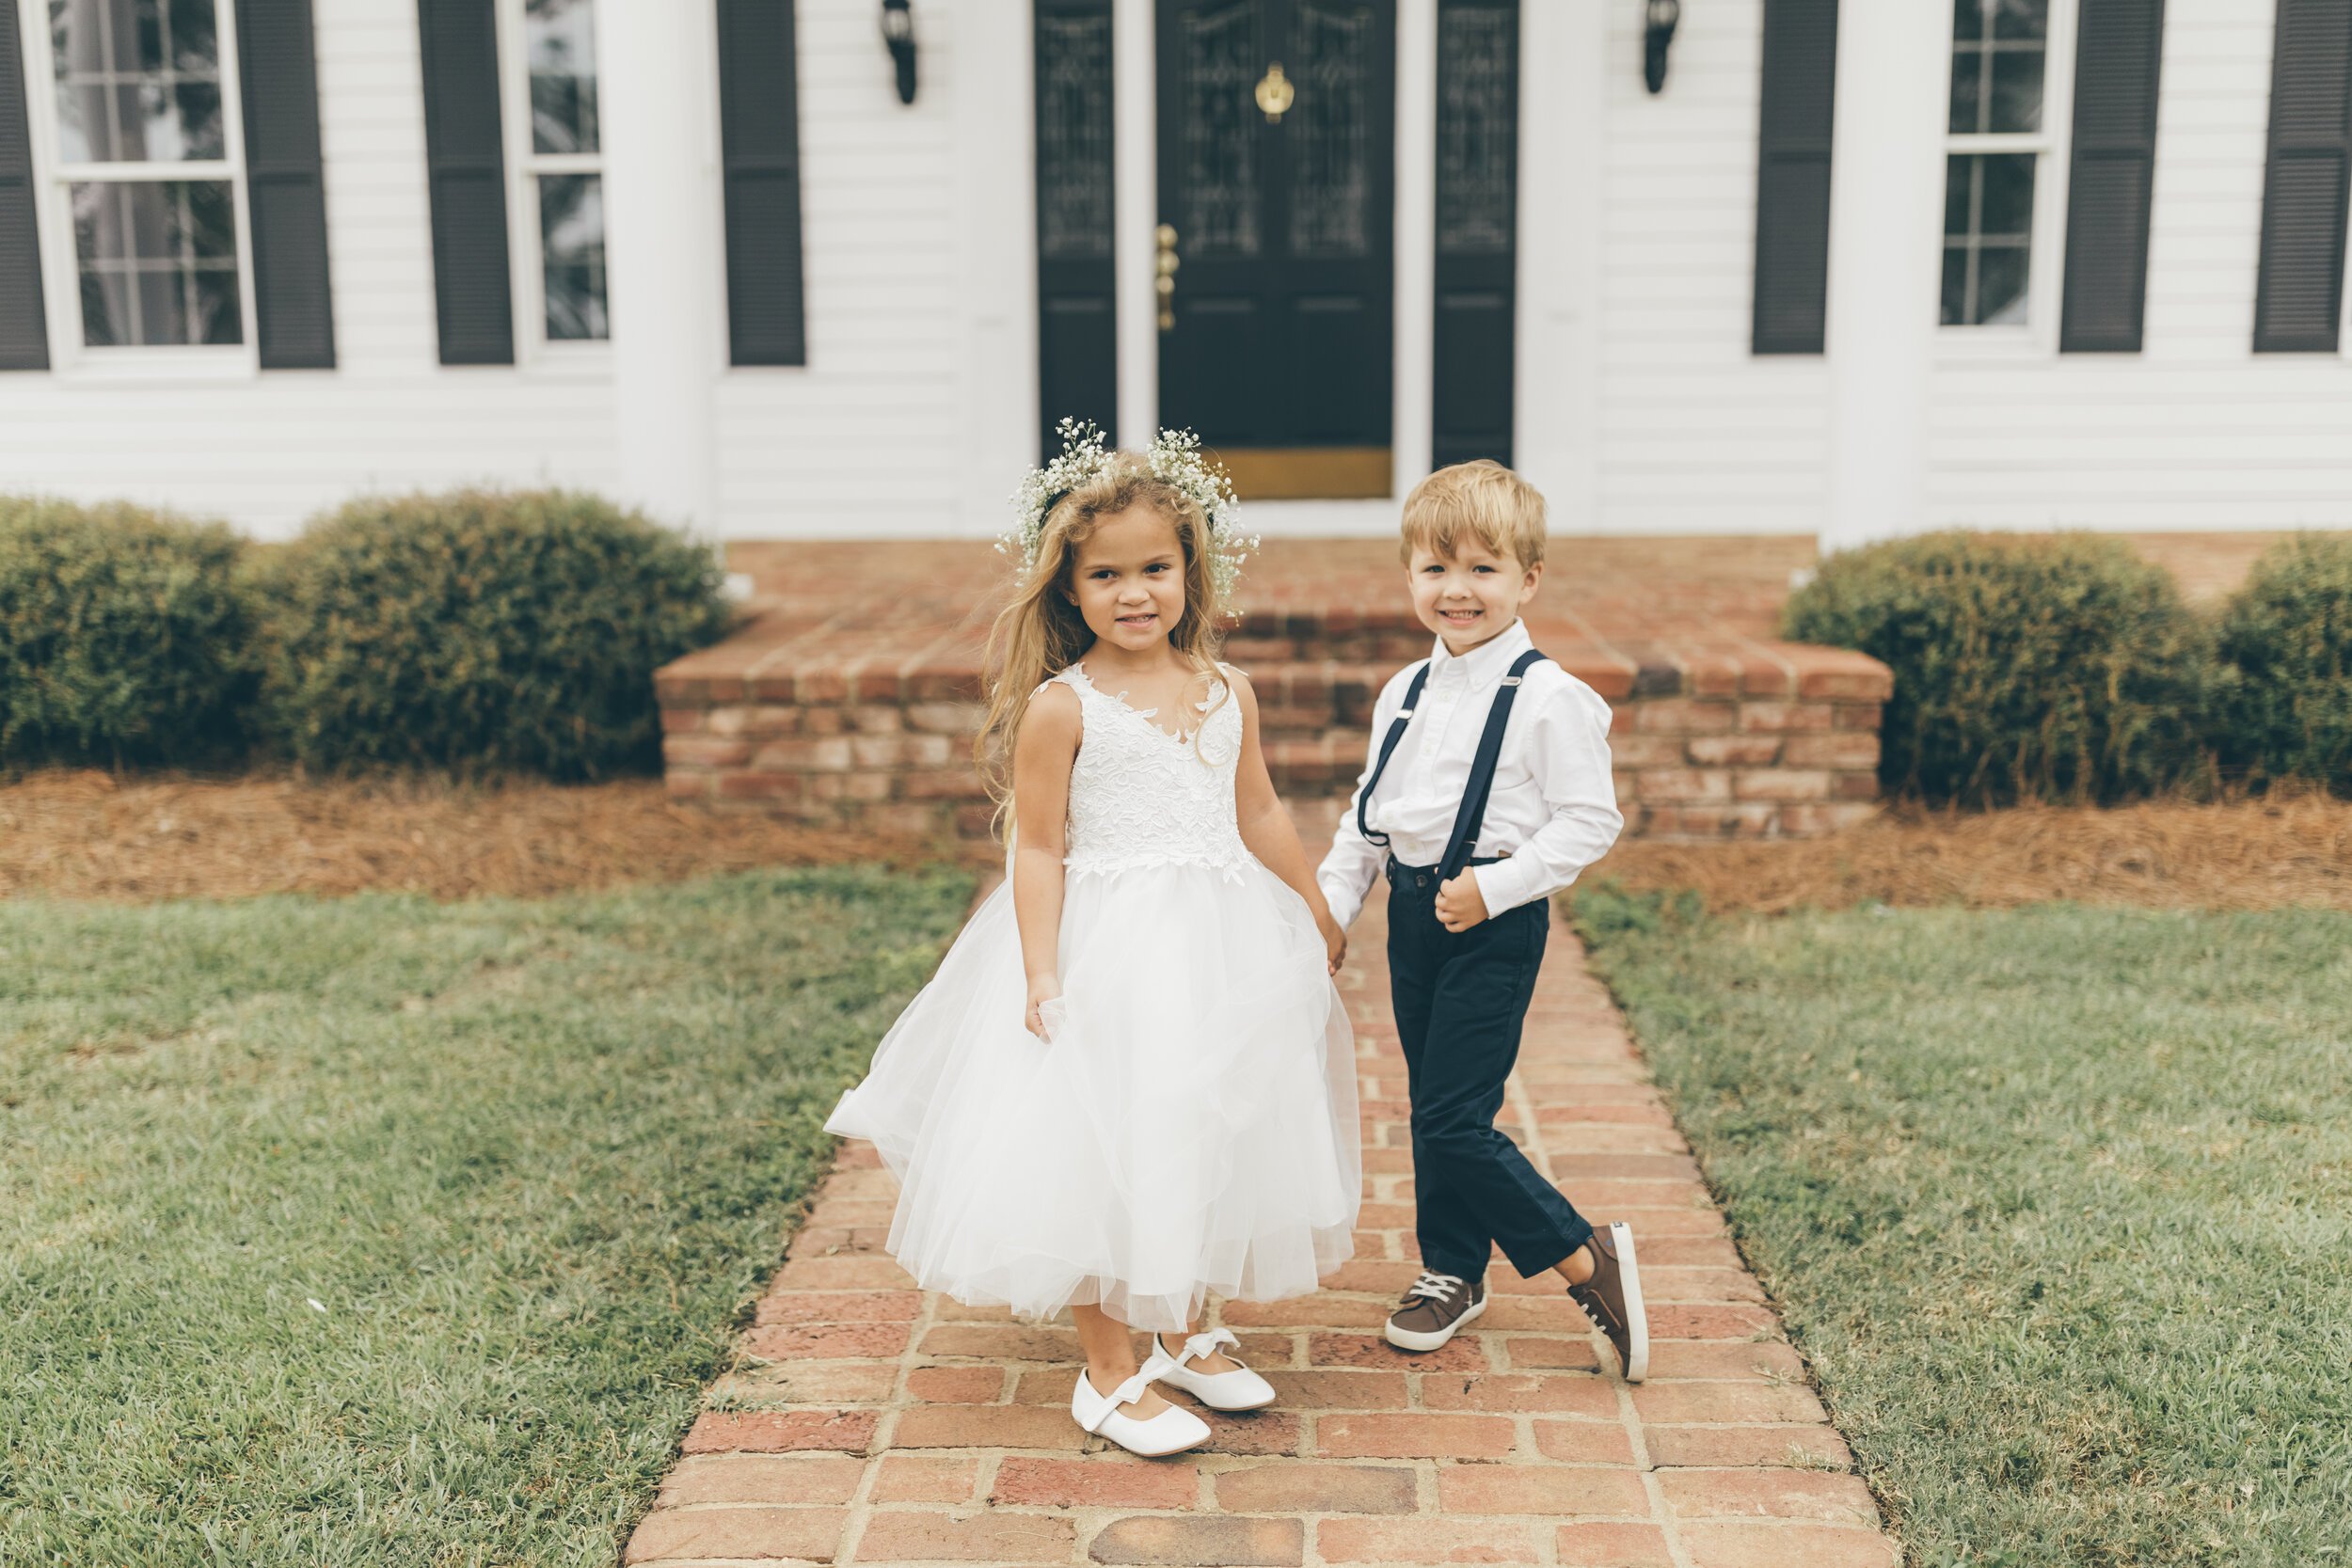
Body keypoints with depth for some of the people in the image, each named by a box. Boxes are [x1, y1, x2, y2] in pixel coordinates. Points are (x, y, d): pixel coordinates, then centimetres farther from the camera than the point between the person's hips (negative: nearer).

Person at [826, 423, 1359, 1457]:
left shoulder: (1228, 693, 3)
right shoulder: (1062, 706, -11)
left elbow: (1258, 813, 15)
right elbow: (1038, 848, -10)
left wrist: (1316, 915, 22)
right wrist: (1042, 974, -16)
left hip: (1221, 945, 5)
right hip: (1105, 949, -5)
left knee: (1204, 1140, 15)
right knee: (1098, 1148, 0)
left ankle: (1185, 1334, 34)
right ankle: (1109, 1373, 16)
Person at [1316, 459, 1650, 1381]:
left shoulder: (1547, 697, -13)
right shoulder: (1404, 693, 9)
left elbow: (1590, 820, -14)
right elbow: (1368, 812, 17)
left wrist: (1495, 887, -20)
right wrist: (1331, 903, 11)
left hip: (1495, 924, -7)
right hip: (1413, 911, 7)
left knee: (1454, 1117, -10)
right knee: (1432, 1106, 15)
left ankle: (1590, 1260, 6)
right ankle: (1452, 1272, 32)